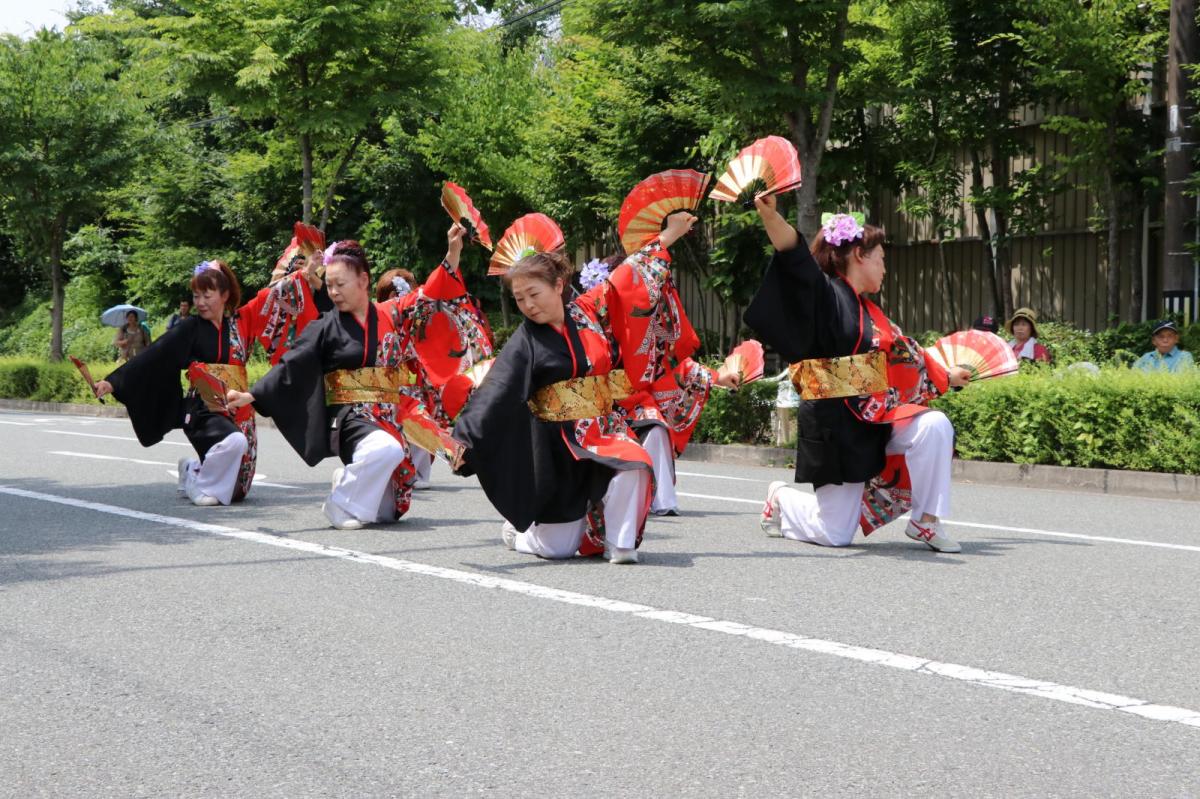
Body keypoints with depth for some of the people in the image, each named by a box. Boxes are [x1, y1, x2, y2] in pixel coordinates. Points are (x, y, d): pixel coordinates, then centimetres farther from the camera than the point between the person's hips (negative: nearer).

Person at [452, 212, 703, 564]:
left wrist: (667, 237, 19)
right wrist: (464, 440, -31)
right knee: (557, 548, -1)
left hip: (604, 430, 3)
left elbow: (629, 279, 13)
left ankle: (619, 543, -11)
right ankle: (518, 530, 34)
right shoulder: (524, 343, -8)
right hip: (557, 446, -3)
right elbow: (494, 394, -18)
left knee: (632, 466, -32)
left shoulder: (590, 312, 2)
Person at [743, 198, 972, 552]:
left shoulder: (869, 312, 15)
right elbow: (795, 259, -27)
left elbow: (904, 352, 31)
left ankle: (925, 523, -6)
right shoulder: (826, 294, -9)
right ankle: (782, 499, 31)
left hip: (876, 420, 7)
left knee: (935, 426, -20)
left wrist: (947, 376, 45)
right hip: (836, 425, -7)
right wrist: (770, 214, -45)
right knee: (835, 534, -2)